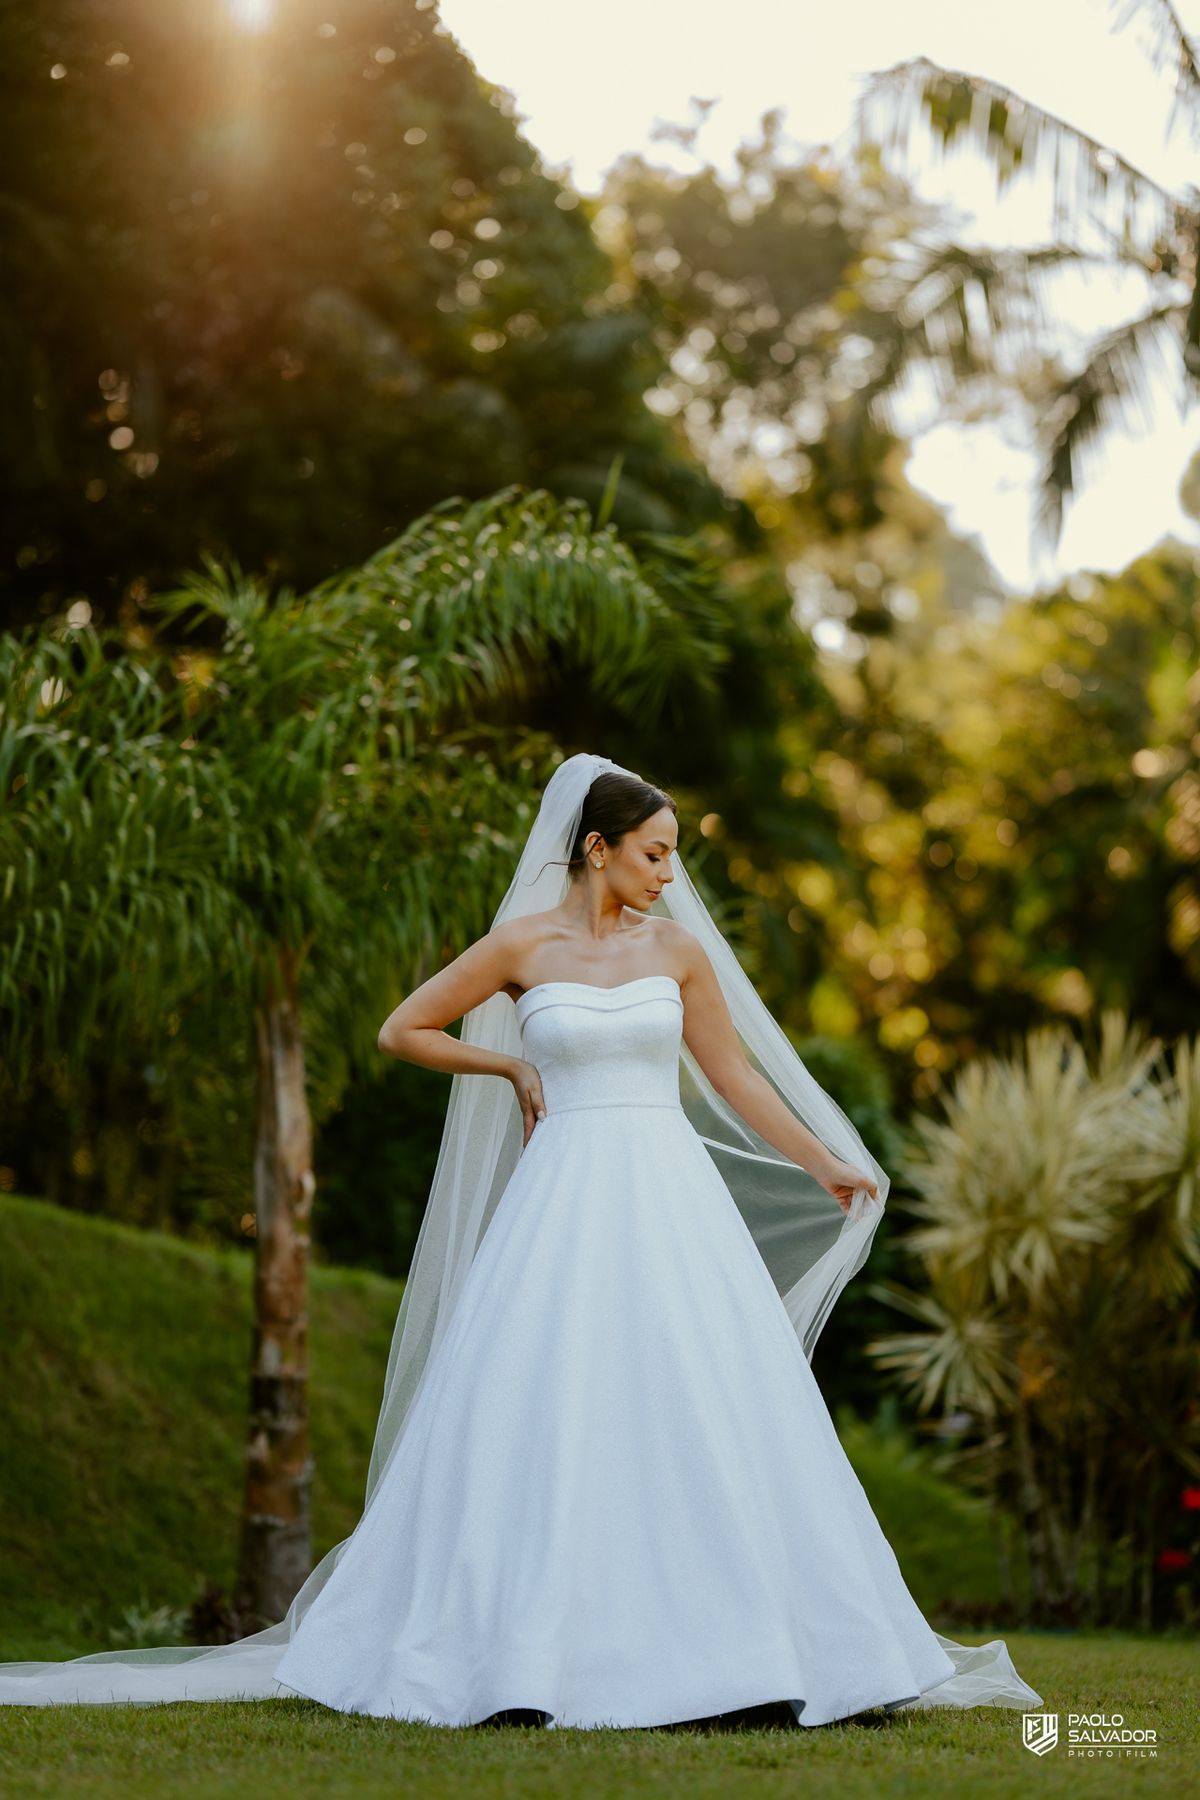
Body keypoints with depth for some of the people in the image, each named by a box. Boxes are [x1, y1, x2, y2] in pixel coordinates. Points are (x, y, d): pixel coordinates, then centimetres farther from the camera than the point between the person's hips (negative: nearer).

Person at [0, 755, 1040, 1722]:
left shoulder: (678, 950, 8)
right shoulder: (523, 945, 1)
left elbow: (736, 1077, 16)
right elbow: (403, 1031, 7)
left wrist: (825, 1165, 16)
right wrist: (512, 1066, 3)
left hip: (672, 1199, 3)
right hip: (566, 1199, -3)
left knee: (703, 1418, 0)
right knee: (545, 1417, -5)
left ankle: (711, 1634, 8)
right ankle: (527, 1646, 2)